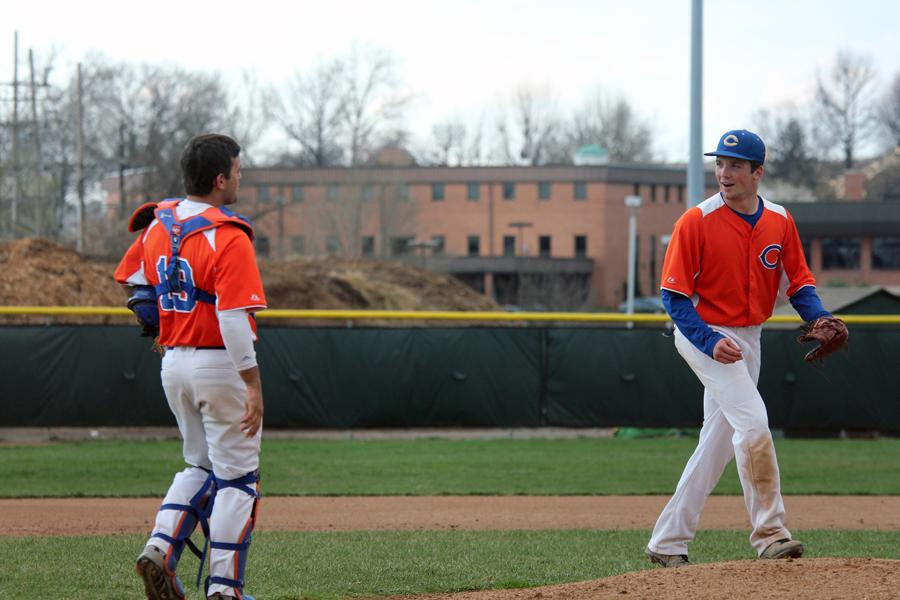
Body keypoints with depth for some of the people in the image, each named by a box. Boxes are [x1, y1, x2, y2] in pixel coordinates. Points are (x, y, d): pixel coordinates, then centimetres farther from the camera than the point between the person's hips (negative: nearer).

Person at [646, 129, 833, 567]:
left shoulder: (779, 221, 2)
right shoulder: (697, 222, -14)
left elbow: (799, 280, 8)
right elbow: (673, 294, -13)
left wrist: (819, 318, -13)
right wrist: (709, 341, -25)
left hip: (749, 339, 7)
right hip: (704, 335, -6)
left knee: (718, 444, 9)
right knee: (753, 422, -21)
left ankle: (668, 542, 17)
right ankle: (769, 534, -14)